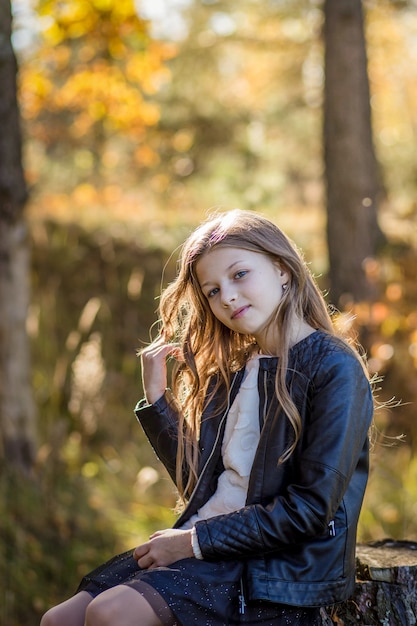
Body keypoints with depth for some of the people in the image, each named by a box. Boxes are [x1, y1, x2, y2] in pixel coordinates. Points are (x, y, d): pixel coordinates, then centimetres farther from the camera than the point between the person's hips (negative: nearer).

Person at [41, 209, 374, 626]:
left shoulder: (334, 369, -9)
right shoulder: (234, 372, 14)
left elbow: (313, 507, -16)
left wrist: (195, 541, -13)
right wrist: (156, 396, 8)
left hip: (279, 564, -7)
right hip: (204, 540, 7)